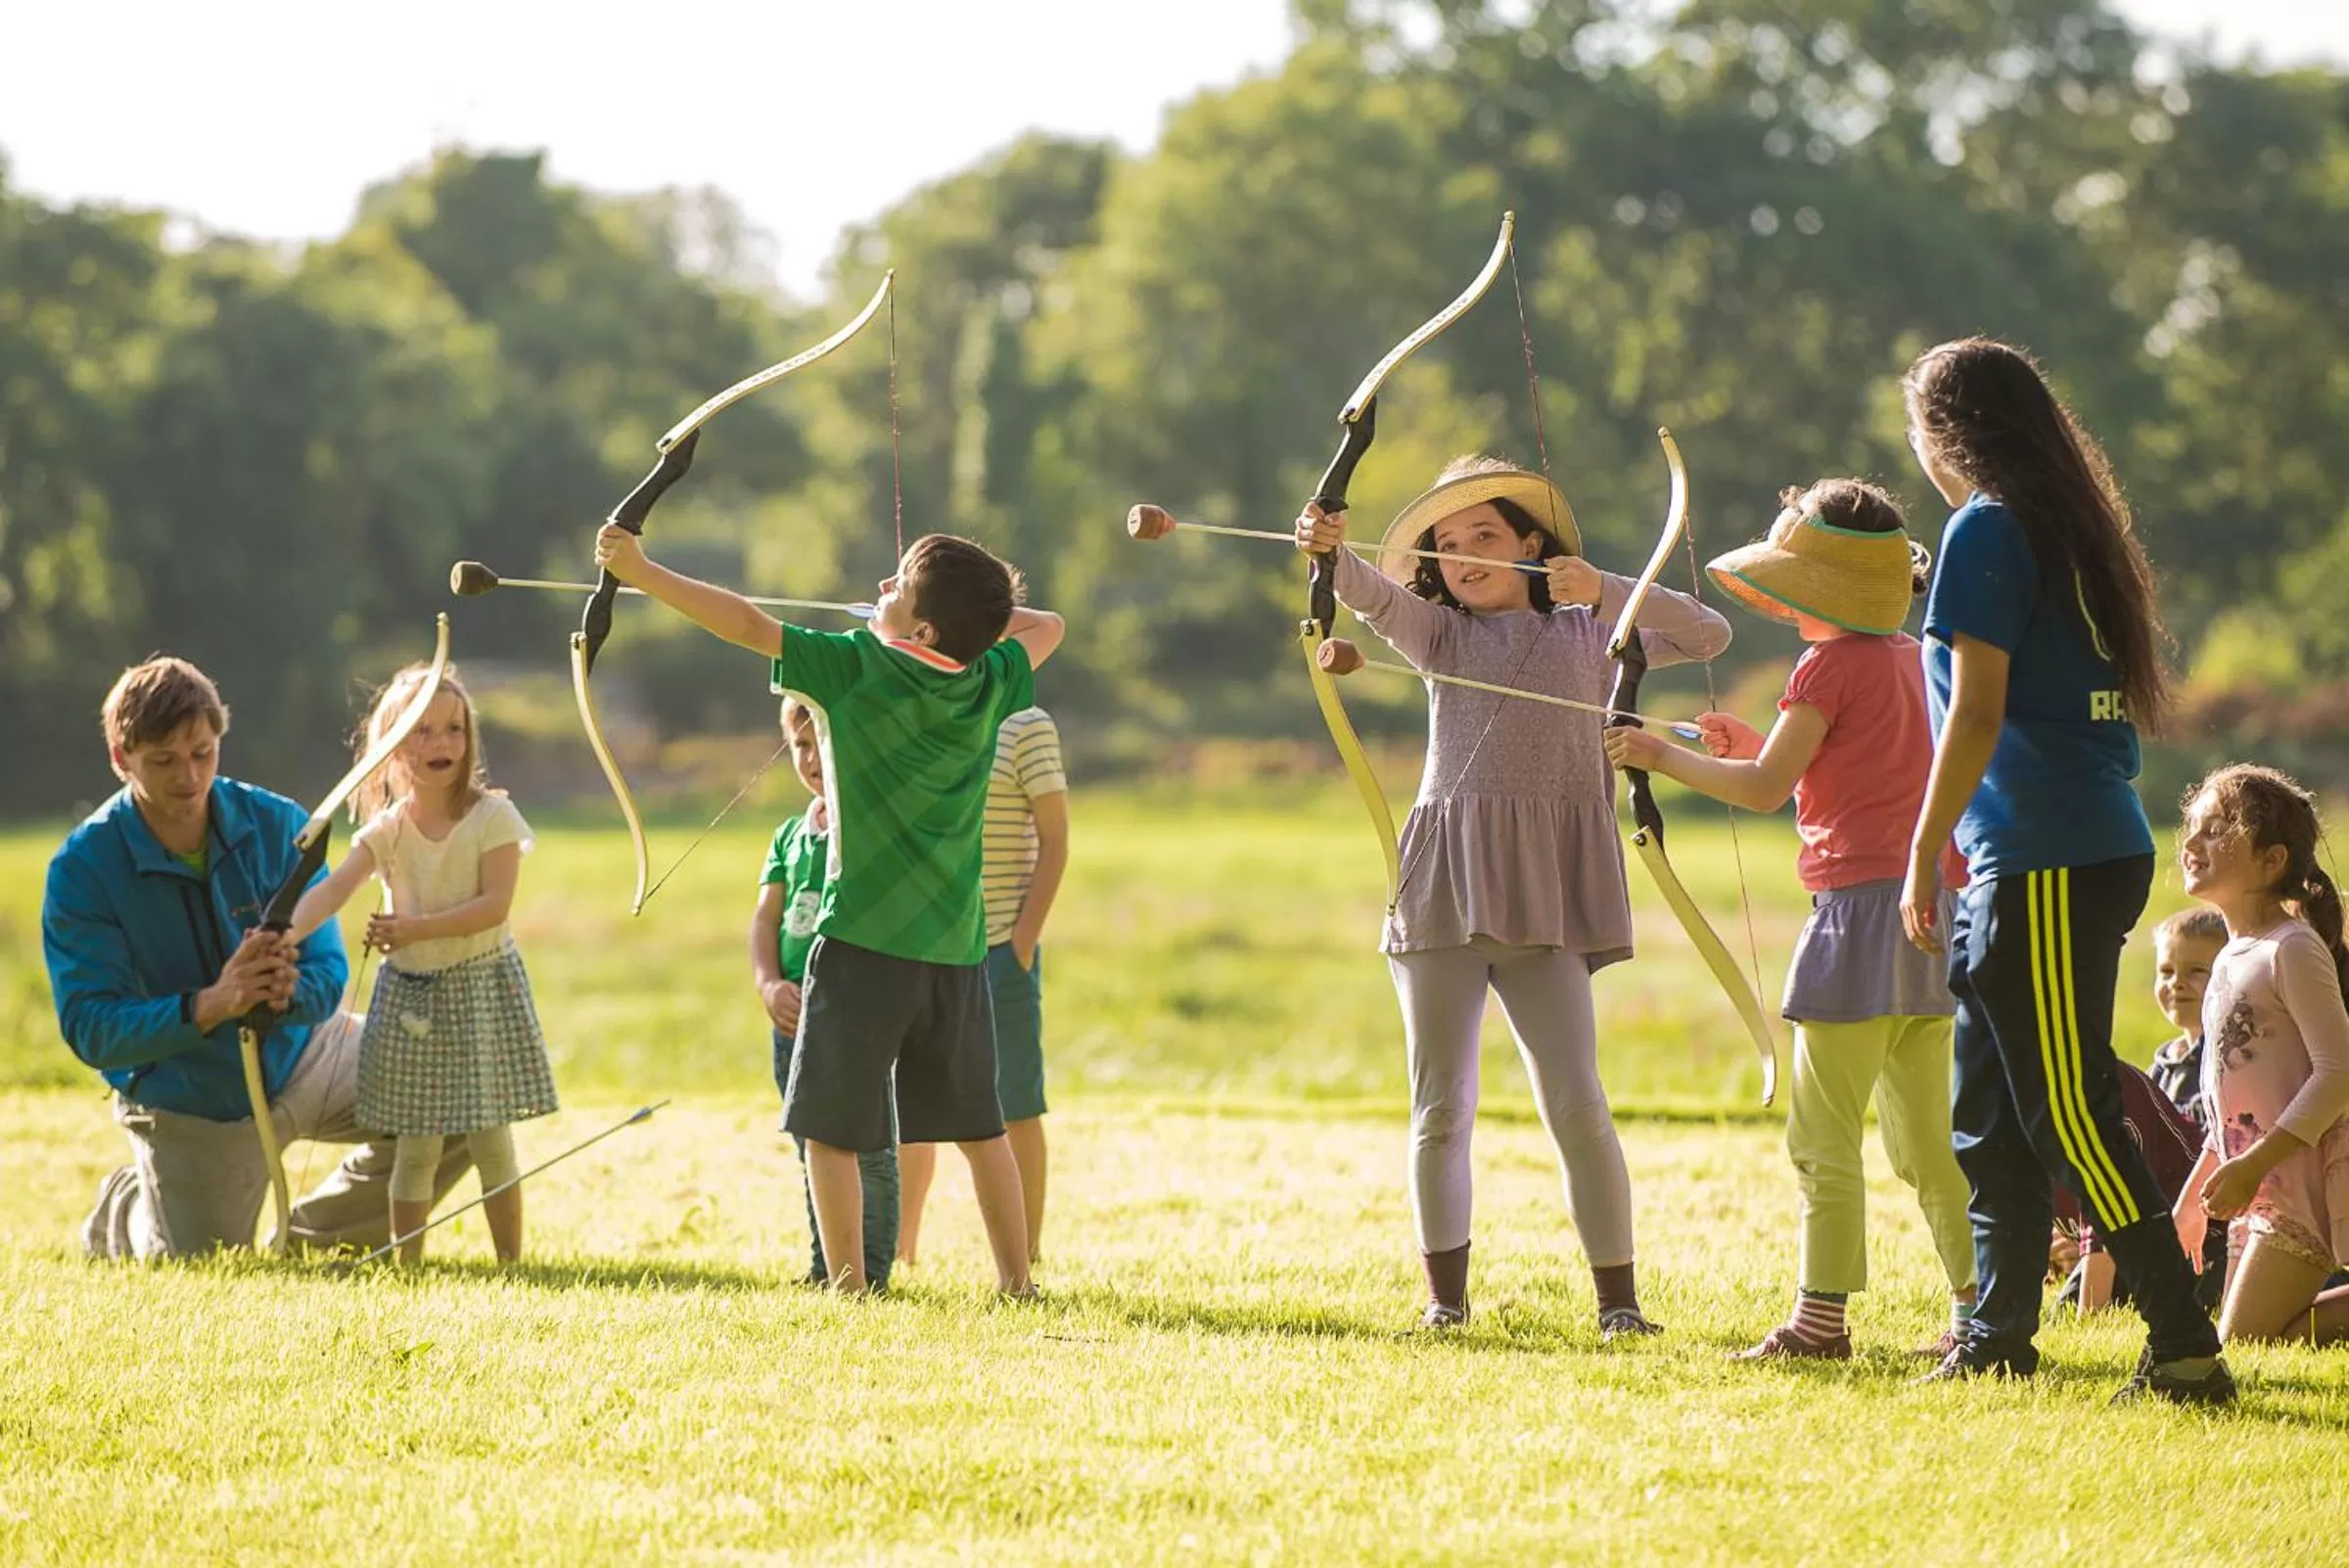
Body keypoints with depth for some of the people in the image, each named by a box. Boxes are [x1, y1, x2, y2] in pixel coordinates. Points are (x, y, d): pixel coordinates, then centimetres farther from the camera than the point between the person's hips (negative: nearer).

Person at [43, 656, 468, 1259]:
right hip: (189, 1111, -3)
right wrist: (211, 1005, -43)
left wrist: (290, 992, -42)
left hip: (300, 1053, 3)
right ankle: (120, 1215, 32)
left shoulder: (277, 826, -14)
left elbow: (328, 972, -16)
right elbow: (90, 1029, -27)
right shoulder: (81, 869, -22)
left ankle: (312, 1236, 15)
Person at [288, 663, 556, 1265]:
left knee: (490, 1136, 2)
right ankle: (407, 1267, 12)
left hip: (481, 986, -2)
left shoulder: (492, 817, -7)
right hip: (410, 992, 2)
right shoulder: (386, 831, -1)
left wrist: (416, 927, -26)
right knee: (415, 1145, 6)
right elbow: (332, 890, -15)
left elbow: (494, 904, -16)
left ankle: (511, 1261, 10)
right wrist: (282, 935, -34)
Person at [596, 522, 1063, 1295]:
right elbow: (1046, 626, 21)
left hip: (863, 941, -5)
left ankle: (849, 1287, 1)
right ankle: (1016, 1283, 16)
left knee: (830, 1129, 4)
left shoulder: (856, 667, -11)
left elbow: (749, 626, -9)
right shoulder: (990, 684, 2)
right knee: (979, 1128, 14)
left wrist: (642, 573, -4)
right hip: (957, 948, 5)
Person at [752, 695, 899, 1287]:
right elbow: (766, 917, 8)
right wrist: (769, 984, -7)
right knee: (813, 1152, 12)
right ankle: (824, 1270, 20)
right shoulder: (791, 835, 14)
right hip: (794, 1012, 7)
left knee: (867, 1150, -4)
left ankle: (870, 1272, -1)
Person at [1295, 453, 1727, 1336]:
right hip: (1447, 888, 2)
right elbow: (1376, 596, -7)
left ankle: (1618, 1298, -3)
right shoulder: (1441, 634, 14)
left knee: (1576, 1105, -8)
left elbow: (1708, 635, 4)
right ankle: (1446, 1295, 12)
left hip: (1544, 895, -1)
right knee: (1441, 1108, 3)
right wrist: (1330, 551, -29)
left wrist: (1606, 591, -7)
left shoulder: (1587, 634, 14)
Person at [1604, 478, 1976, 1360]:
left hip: (1865, 907, -9)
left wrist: (1663, 758, 1)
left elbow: (1764, 790, -11)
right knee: (1925, 1136, 13)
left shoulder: (1830, 666, -10)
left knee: (1823, 1131, -4)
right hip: (1936, 902, 9)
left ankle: (1822, 1317, -4)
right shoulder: (1910, 658, 15)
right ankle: (1975, 1307, 11)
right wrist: (1760, 747, 20)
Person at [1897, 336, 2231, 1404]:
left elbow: (1977, 713, -15)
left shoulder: (1987, 531, -9)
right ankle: (1997, 1344, 19)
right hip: (2100, 849, 9)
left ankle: (2186, 1351, -12)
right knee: (1989, 1115, 15)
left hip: (2048, 865, -9)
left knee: (2069, 1116, -9)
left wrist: (1924, 856, -9)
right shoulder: (2071, 525, 17)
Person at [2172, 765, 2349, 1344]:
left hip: (2302, 1171, -9)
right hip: (2256, 1186, 9)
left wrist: (2254, 1165, -25)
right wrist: (2192, 1198, 25)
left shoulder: (2292, 950, -13)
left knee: (2243, 1340, -15)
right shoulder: (2231, 960, 15)